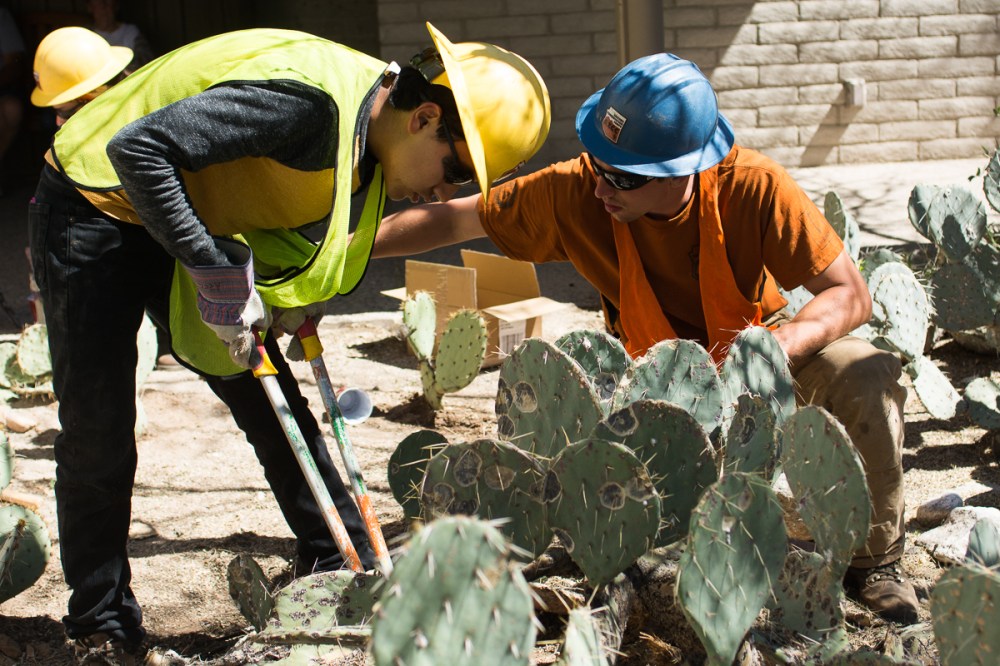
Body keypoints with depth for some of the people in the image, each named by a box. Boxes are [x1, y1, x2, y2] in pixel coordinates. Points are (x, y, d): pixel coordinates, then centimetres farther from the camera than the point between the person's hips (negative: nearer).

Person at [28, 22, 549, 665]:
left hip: (187, 225, 8)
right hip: (96, 208, -8)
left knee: (274, 406, 7)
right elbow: (137, 147, -36)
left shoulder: (366, 132, -3)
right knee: (98, 437, -4)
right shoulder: (312, 96, -33)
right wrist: (215, 269, -31)